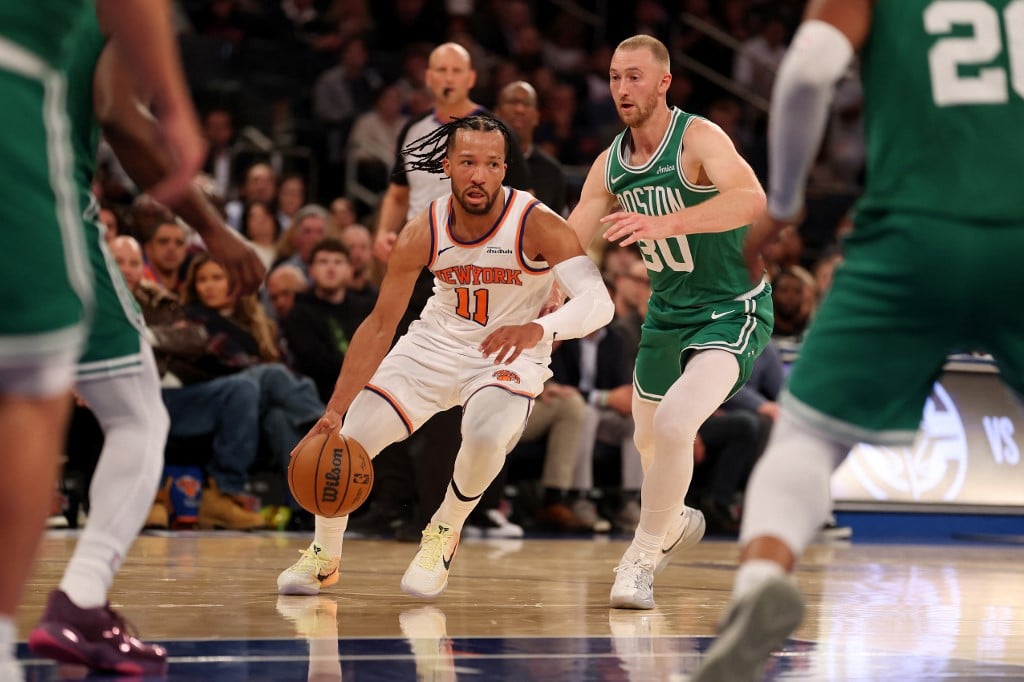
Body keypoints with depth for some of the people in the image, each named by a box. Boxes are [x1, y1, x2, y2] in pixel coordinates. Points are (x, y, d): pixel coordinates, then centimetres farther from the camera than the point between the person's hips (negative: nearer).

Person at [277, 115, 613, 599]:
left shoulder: (536, 225, -24)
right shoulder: (424, 233, -15)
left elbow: (598, 301, -34)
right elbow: (380, 325, -9)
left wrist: (537, 329, -55)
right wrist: (333, 413, -15)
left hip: (509, 354, -3)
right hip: (436, 343, 3)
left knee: (486, 434, -34)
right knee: (345, 441, -6)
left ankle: (443, 535, -3)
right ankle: (323, 557, 23)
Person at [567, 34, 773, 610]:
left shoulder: (699, 138, -22)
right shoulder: (610, 164, -1)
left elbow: (753, 200, -41)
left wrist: (667, 223, -53)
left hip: (732, 310, -7)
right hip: (668, 313, 8)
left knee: (674, 424, -27)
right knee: (648, 438, 20)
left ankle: (644, 558, -11)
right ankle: (677, 521, 52)